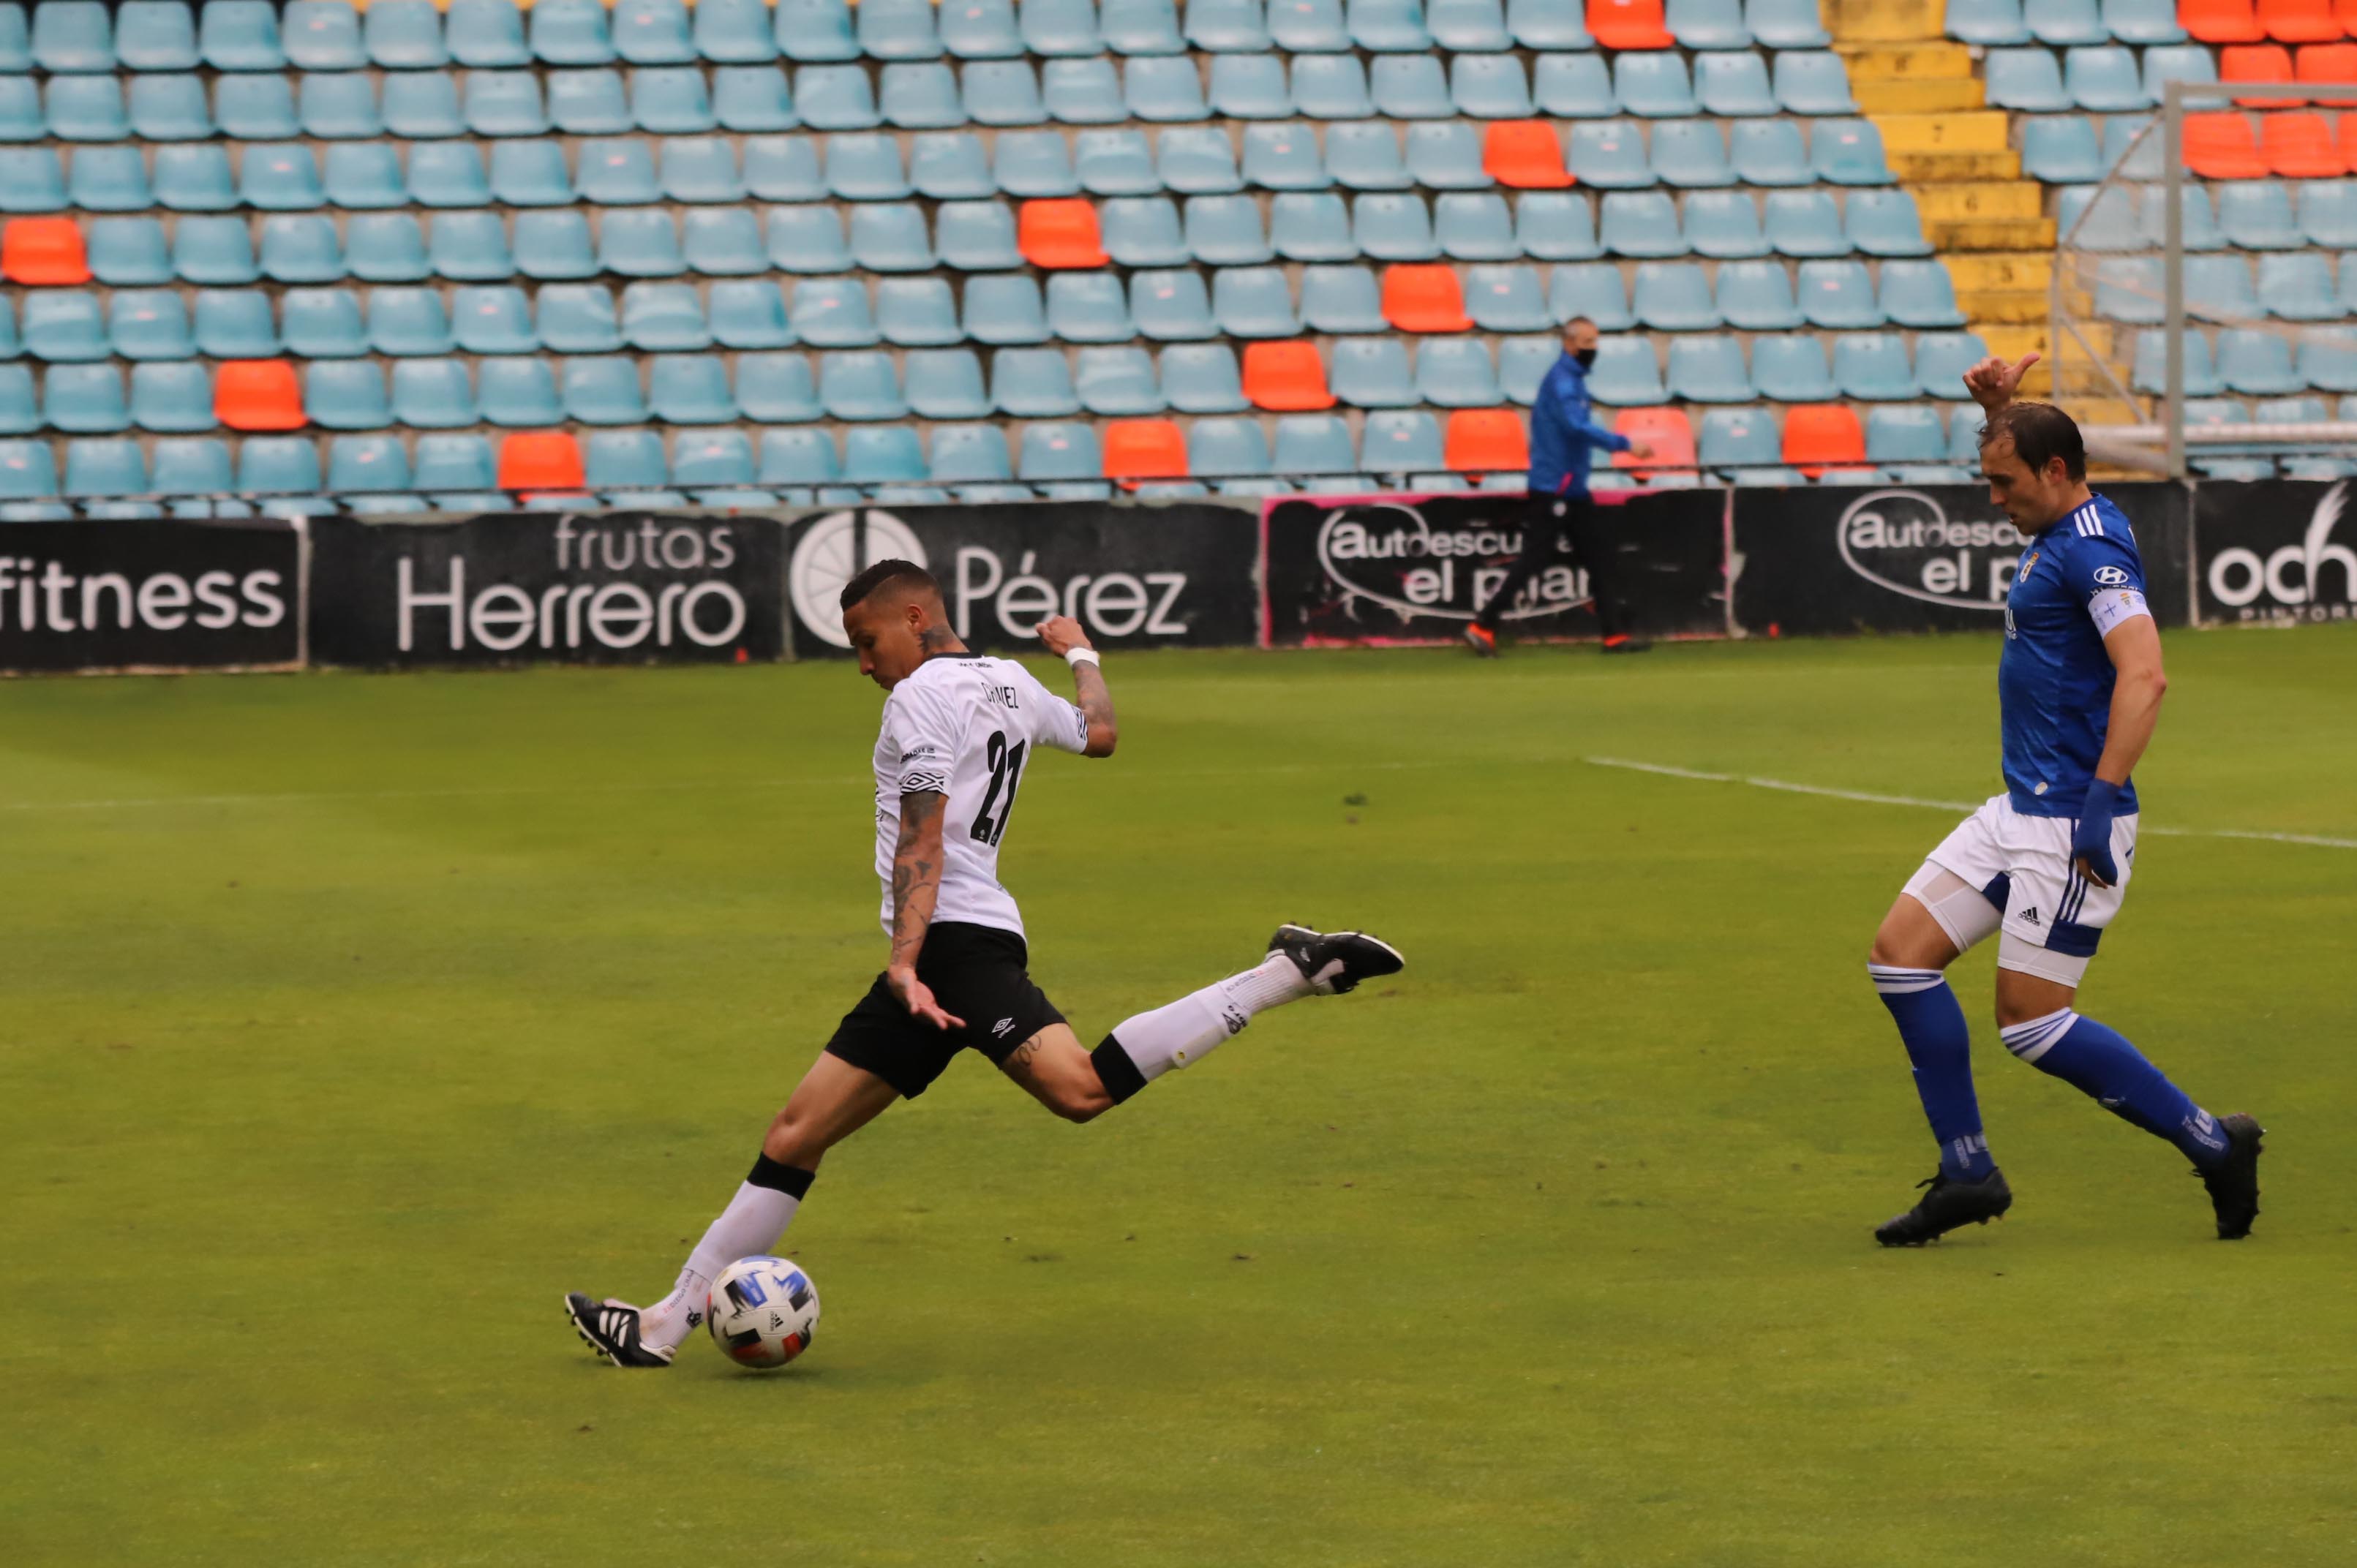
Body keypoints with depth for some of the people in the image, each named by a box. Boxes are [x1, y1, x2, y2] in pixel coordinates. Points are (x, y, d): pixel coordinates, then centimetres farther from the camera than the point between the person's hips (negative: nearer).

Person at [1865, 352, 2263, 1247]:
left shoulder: (2094, 551, -18)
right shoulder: (2058, 530, 11)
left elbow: (2144, 674, -31)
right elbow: (2024, 448, 35)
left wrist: (2104, 797, -35)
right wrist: (1998, 407, 15)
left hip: (2068, 823, -10)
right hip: (2021, 811, 10)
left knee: (2030, 1021, -8)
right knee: (1901, 952, 6)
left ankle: (2211, 1144, 3)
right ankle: (1967, 1173, 10)